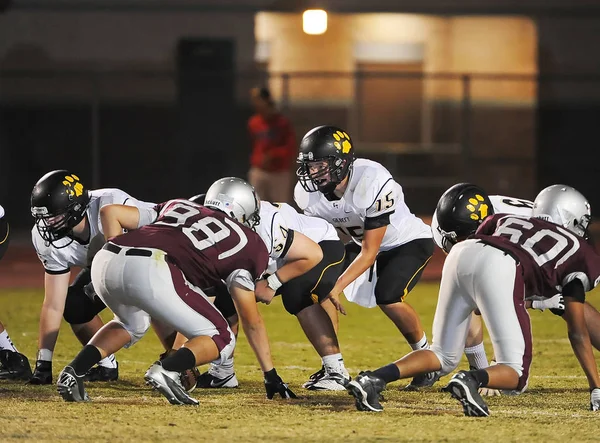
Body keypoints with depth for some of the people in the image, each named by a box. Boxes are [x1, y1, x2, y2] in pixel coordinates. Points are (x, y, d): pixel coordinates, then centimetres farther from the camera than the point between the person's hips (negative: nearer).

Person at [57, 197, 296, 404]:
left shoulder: (177, 206, 35)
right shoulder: (244, 242, 22)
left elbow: (110, 212, 26)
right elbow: (251, 320, 23)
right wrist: (271, 375, 30)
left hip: (104, 259, 6)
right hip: (151, 271, -6)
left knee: (132, 325, 37)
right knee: (220, 340, 11)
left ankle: (73, 372, 16)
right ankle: (166, 370, -17)